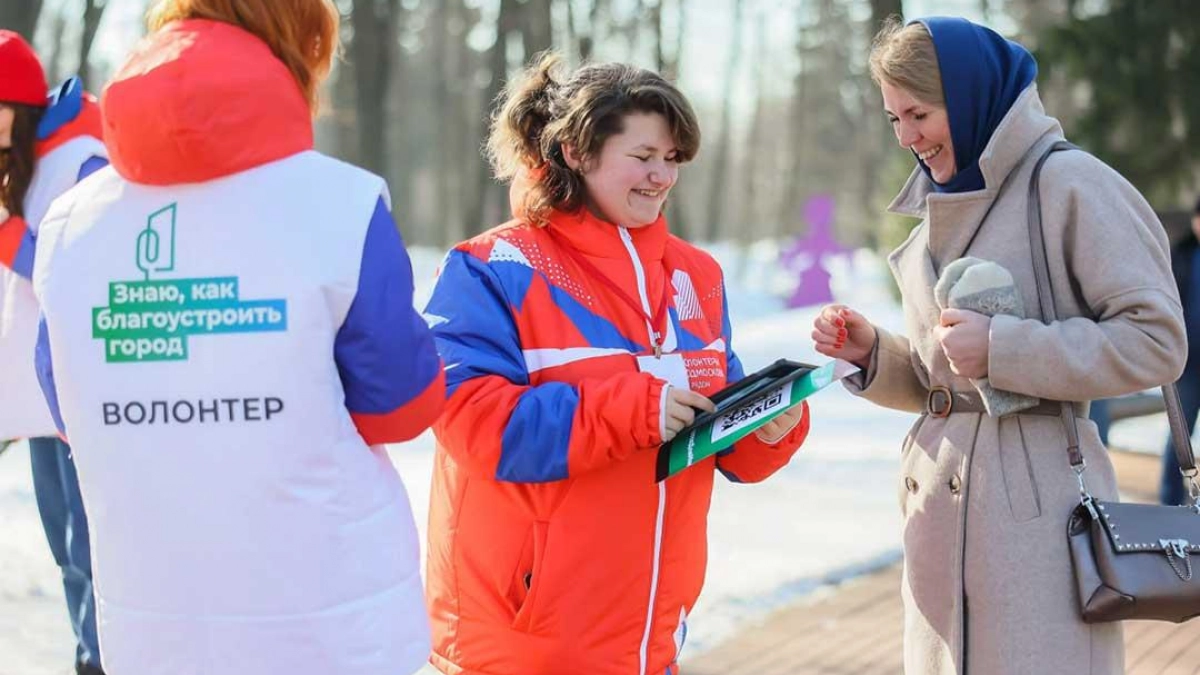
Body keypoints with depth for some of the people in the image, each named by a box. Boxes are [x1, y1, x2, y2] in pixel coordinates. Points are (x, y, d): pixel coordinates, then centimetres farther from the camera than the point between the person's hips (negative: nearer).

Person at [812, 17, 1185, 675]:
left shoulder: (1066, 183, -8)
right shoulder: (940, 206, 15)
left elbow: (1156, 340, -13)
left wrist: (1002, 349, -17)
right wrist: (871, 353, 3)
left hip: (1035, 504, -7)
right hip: (940, 498, 7)